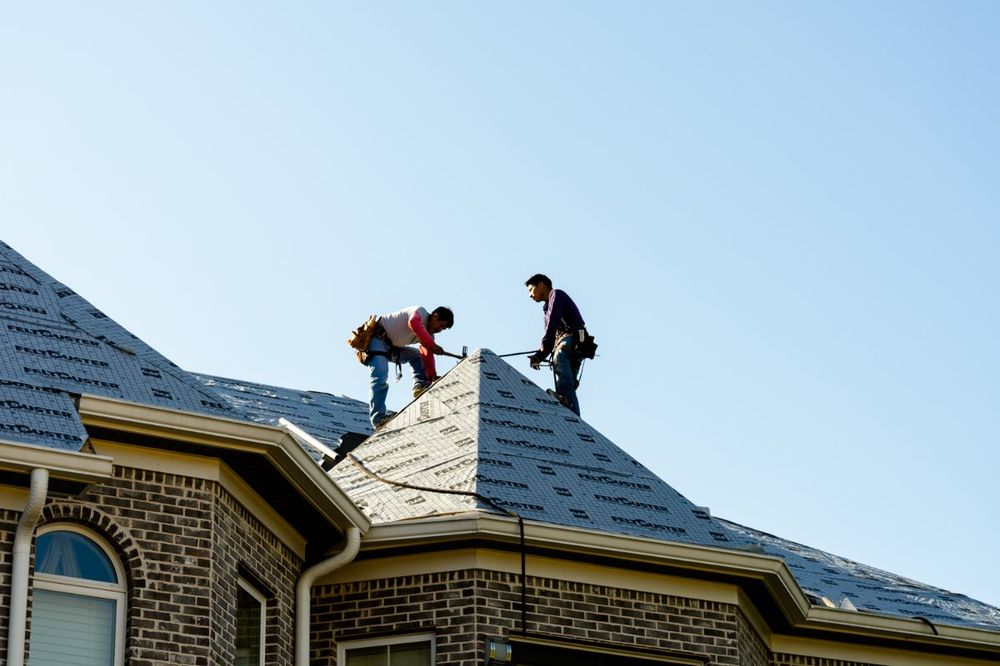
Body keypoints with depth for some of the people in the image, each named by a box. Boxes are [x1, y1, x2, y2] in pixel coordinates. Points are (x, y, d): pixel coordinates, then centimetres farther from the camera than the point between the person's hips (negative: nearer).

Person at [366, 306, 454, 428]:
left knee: (419, 356, 11)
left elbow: (427, 356, 0)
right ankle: (378, 417, -27)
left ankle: (420, 386, -8)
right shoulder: (420, 312, -14)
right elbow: (413, 323, -37)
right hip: (377, 337, -9)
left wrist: (432, 376, -16)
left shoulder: (428, 335, 9)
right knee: (380, 378, -22)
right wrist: (432, 345, -40)